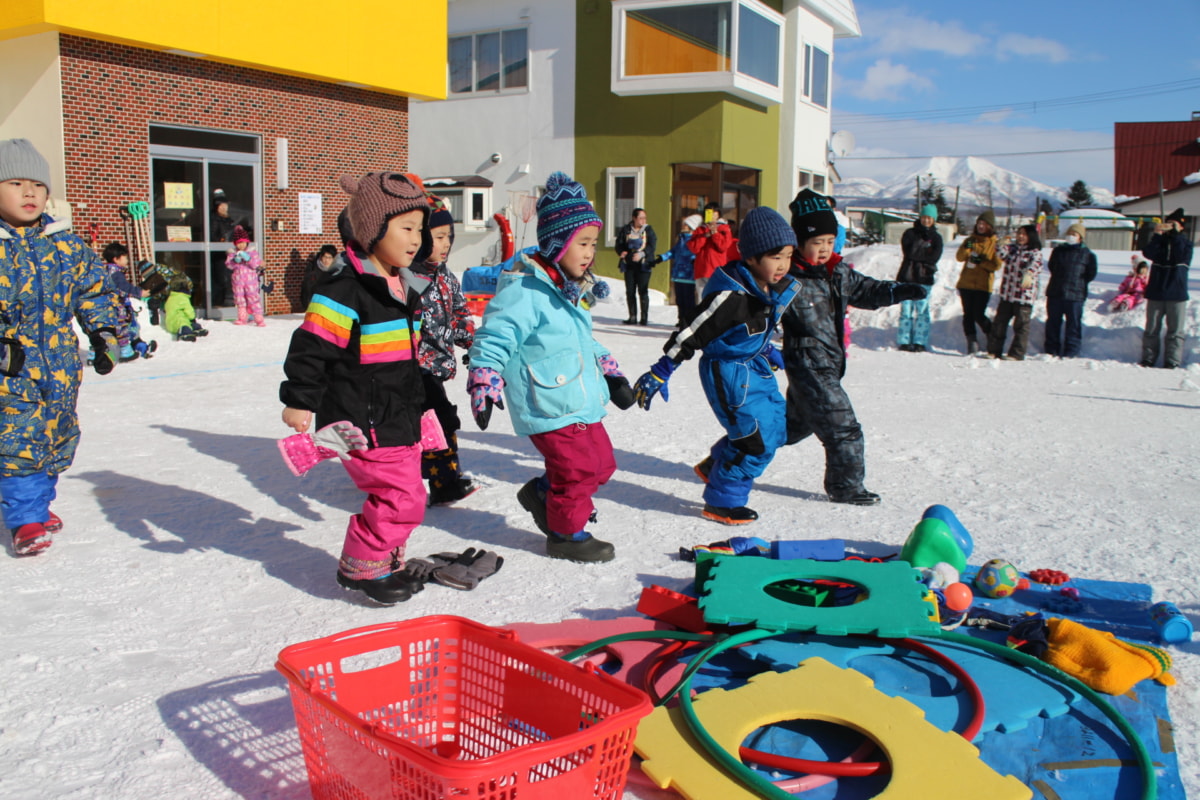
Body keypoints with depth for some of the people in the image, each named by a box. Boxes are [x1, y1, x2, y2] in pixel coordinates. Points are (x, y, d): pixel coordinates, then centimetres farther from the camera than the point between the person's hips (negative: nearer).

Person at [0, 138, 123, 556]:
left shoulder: (65, 244, 5)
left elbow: (95, 289, 13)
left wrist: (105, 333, 6)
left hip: (60, 366, 5)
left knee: (56, 439, 15)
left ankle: (38, 503, 35)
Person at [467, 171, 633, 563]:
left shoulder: (568, 291, 14)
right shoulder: (525, 291, -19)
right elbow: (492, 340, -19)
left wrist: (611, 372, 26)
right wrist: (484, 387, -25)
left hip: (582, 403, 10)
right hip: (551, 410, -10)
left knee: (602, 463, 17)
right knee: (578, 470, -1)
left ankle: (542, 494, 34)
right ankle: (566, 534, 20)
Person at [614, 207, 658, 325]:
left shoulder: (648, 230, 2)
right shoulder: (625, 230, 6)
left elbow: (652, 246, -7)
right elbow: (619, 244, 6)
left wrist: (642, 254, -23)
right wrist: (621, 252, -15)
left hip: (643, 264, -2)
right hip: (629, 264, 2)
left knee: (643, 291, -6)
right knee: (630, 291, 3)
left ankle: (644, 317, 0)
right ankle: (632, 317, 11)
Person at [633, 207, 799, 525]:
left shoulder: (773, 287, -3)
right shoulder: (731, 296, -28)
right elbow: (691, 334, -24)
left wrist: (766, 349, 28)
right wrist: (659, 374, -21)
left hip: (754, 368, 9)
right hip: (729, 373, -9)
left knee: (777, 425, 16)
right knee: (757, 442, -8)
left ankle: (717, 466, 34)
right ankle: (721, 503, 11)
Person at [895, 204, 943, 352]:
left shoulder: (936, 237, 11)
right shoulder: (910, 233, 9)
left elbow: (935, 256, -6)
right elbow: (908, 252, -6)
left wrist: (917, 255, -9)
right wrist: (925, 256, -6)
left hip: (924, 279, 0)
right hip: (907, 276, 0)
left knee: (922, 310, -3)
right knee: (906, 309, -2)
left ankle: (920, 342, 0)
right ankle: (904, 341, 1)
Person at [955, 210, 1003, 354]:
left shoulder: (995, 243, 1)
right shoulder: (970, 239, 12)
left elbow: (997, 265, -6)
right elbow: (959, 257, 1)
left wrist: (981, 262, -19)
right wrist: (966, 247, -17)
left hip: (983, 285, -4)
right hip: (966, 283, 4)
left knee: (979, 315, -8)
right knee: (968, 314, 3)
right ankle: (971, 342, 10)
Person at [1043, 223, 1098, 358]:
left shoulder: (1087, 254, 0)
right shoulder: (1058, 250, 10)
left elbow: (1091, 274, 3)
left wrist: (1078, 283, 1)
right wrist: (1058, 279, 10)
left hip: (1075, 295, -3)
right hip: (1054, 292, 4)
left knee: (1073, 323, 0)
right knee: (1053, 321, 8)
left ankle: (1070, 352, 6)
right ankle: (1051, 349, 16)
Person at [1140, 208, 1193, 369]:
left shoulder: (1185, 242, 4)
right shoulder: (1159, 241, 8)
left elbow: (1182, 256, -18)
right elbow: (1148, 253, -13)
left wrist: (1176, 235, -18)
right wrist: (1157, 235, -22)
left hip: (1176, 295, -2)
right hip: (1155, 292, 2)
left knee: (1175, 331, 0)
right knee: (1151, 329, 7)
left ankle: (1172, 362, 3)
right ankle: (1148, 359, 13)